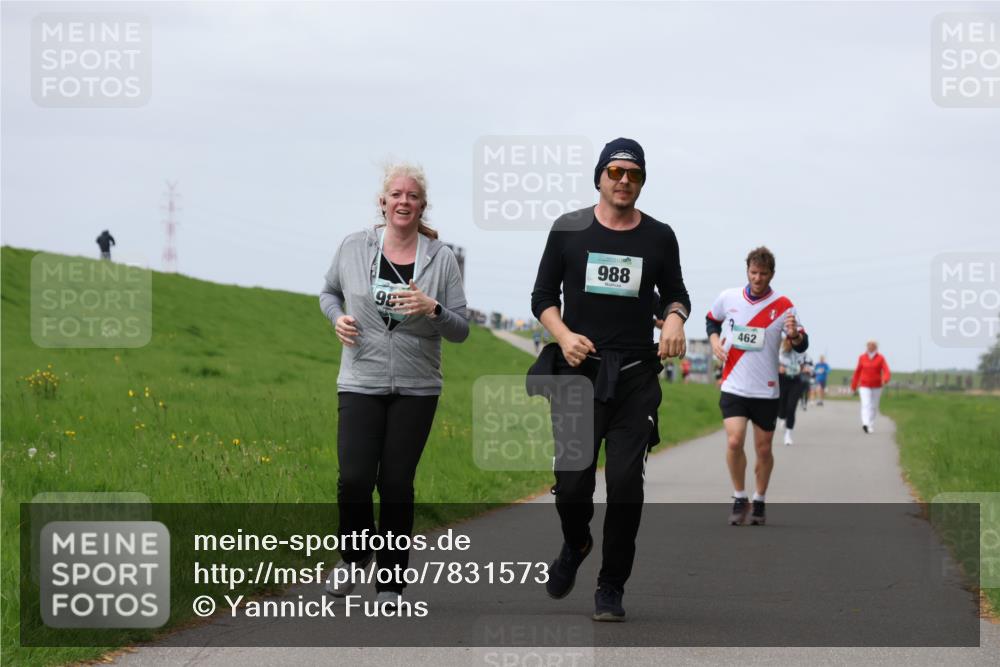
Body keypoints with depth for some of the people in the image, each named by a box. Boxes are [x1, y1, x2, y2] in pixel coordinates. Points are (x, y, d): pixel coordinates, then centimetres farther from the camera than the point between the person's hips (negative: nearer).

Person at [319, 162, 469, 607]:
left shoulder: (441, 259, -1)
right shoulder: (354, 247, 1)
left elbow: (460, 330, 1)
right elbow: (329, 292, 19)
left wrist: (432, 309, -19)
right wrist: (338, 318, -2)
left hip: (416, 389, 0)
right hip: (361, 383, 0)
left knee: (396, 484, 0)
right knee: (354, 479, -10)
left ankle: (391, 582, 14)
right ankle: (354, 556, 19)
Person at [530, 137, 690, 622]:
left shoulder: (659, 237, 8)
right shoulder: (569, 229, 5)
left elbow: (675, 291, 20)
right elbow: (543, 295, 9)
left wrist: (674, 317, -3)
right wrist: (563, 335, -10)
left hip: (635, 376, 1)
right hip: (578, 368, -1)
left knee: (626, 482, -6)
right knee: (572, 477, -9)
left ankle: (611, 588, 7)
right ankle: (574, 545, 25)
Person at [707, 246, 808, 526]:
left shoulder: (783, 306, -6)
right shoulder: (728, 298, 0)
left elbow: (802, 346, -6)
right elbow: (712, 319, 20)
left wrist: (794, 334, -29)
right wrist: (714, 340, 1)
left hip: (766, 390, 0)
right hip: (733, 386, 0)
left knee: (763, 449, 6)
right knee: (734, 441, -16)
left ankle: (760, 501, 26)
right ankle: (739, 498, 1)